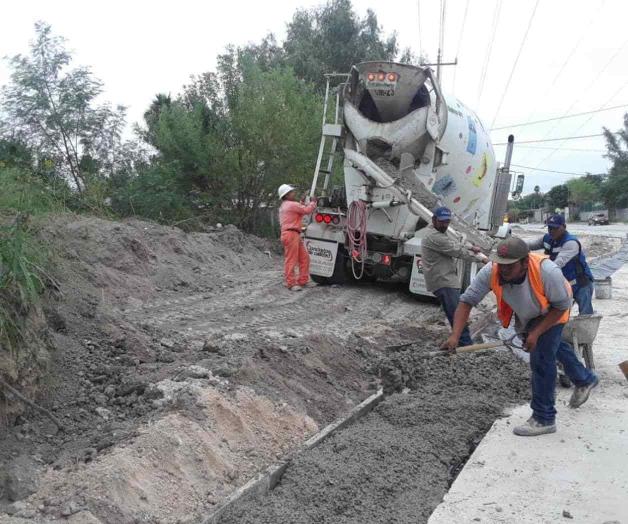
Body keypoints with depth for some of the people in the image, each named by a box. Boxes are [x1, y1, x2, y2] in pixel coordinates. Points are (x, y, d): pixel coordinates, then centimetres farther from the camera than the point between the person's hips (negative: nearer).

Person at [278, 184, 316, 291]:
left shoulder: (284, 206, 24)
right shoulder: (292, 205, -9)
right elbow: (307, 210, -10)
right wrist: (313, 202, 6)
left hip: (295, 235, 11)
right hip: (290, 234, -11)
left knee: (304, 258, 11)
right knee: (291, 259, -7)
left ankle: (302, 280, 16)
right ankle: (291, 283, -3)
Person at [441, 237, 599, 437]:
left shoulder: (547, 271, -43)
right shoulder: (491, 272, -36)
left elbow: (562, 306, -28)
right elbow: (467, 301, -33)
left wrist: (536, 332, -33)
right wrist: (455, 336, -44)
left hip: (551, 313, -5)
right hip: (526, 316, 5)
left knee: (541, 359, -15)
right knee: (552, 346, 27)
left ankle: (544, 419, 1)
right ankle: (585, 379, 55)